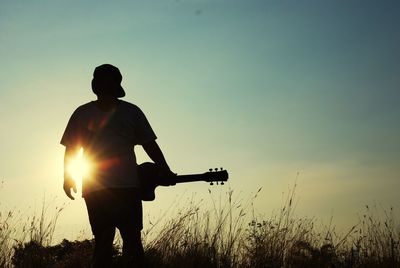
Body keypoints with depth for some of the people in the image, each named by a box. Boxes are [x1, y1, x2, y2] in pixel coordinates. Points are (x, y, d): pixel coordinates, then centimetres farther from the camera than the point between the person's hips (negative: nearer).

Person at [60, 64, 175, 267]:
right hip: (95, 189, 0)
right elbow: (71, 149, 12)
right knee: (102, 244, 2)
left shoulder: (131, 112, 8)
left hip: (128, 188, 0)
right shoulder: (83, 114, 8)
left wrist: (164, 171, 3)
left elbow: (149, 144, 9)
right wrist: (69, 177, 3)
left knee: (132, 243, -2)